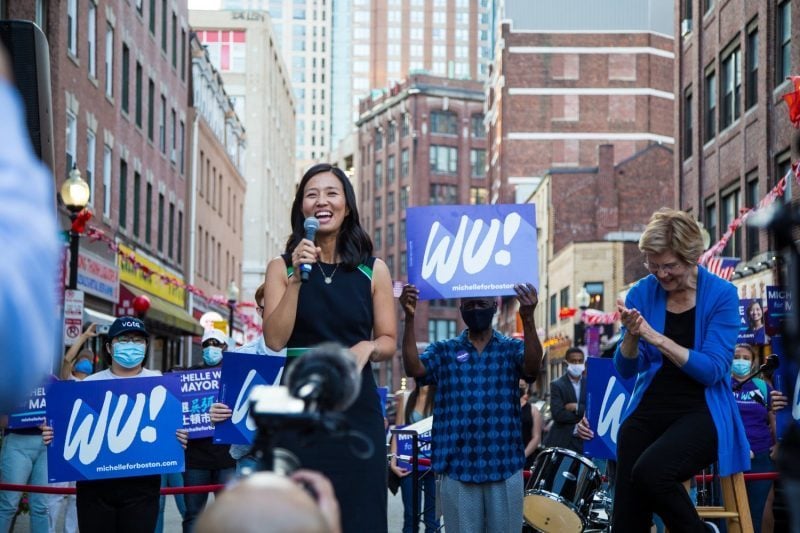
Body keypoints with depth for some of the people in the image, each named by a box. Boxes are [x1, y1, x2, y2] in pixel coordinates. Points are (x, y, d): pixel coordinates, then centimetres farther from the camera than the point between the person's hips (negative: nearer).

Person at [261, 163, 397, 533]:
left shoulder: (373, 271, 6)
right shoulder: (282, 267, 4)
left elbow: (389, 343, 8)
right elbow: (275, 339, -6)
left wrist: (367, 347, -14)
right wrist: (297, 278, -13)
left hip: (356, 408, 1)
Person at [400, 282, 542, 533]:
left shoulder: (512, 348, 7)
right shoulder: (443, 350, 8)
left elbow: (532, 366, -14)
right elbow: (413, 368, -9)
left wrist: (528, 318, -32)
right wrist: (410, 317, -22)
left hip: (505, 468, 0)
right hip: (458, 469, 0)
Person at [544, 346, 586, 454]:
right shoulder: (557, 385, 0)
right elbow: (558, 414, -11)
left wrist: (577, 408, -11)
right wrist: (583, 416, -8)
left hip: (584, 441, 2)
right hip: (561, 442, -2)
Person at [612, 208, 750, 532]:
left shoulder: (721, 295, -8)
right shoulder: (642, 293, 2)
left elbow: (712, 370, -15)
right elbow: (626, 370, 2)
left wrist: (656, 338, -23)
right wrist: (631, 335, -19)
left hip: (701, 413, -4)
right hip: (647, 411, 4)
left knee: (650, 472, -31)